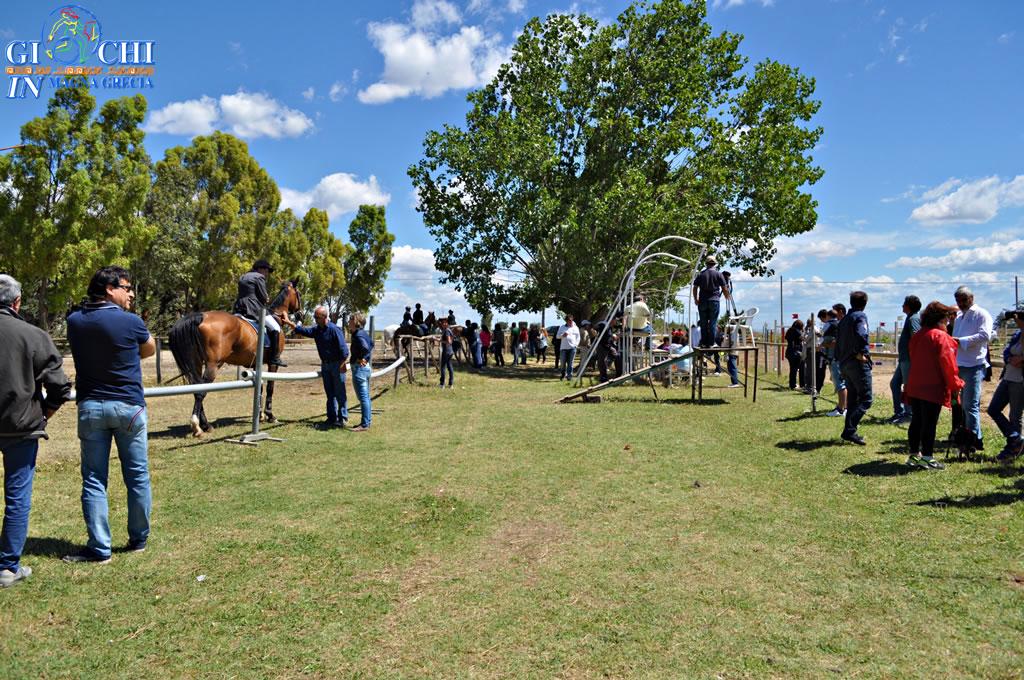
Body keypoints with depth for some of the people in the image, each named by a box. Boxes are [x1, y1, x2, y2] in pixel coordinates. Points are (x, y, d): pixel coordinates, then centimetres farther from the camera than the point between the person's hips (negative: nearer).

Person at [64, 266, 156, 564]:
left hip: (90, 407, 3)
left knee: (94, 480, 8)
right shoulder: (131, 322, -12)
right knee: (138, 477, 10)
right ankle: (139, 540, 20)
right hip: (129, 406, -3)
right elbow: (150, 350, 7)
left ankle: (99, 548, 9)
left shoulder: (74, 322, -1)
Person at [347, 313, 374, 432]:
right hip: (366, 367, 10)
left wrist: (362, 358, -19)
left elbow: (366, 347, -35)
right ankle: (367, 421, 24)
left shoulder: (358, 335, -18)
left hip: (359, 368, -10)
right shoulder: (364, 333, 11)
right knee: (365, 396, 16)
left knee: (363, 397, -5)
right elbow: (371, 344, 25)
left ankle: (364, 424, -1)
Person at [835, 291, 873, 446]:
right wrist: (862, 353, -18)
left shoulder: (844, 319, 17)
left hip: (845, 364, 8)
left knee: (852, 399, 14)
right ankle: (849, 431, -16)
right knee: (865, 399, -7)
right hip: (858, 363, -8)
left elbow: (838, 341, 17)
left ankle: (849, 432, 13)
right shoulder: (860, 316, -8)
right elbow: (861, 334, -27)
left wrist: (840, 359, 16)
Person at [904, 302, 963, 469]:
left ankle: (914, 455, 17)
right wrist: (955, 383, -7)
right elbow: (947, 362, -16)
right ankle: (927, 457, 2)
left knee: (916, 421, 12)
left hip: (914, 387, 8)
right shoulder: (940, 336, -13)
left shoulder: (916, 336, 12)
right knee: (930, 423, -2)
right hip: (933, 388, -8)